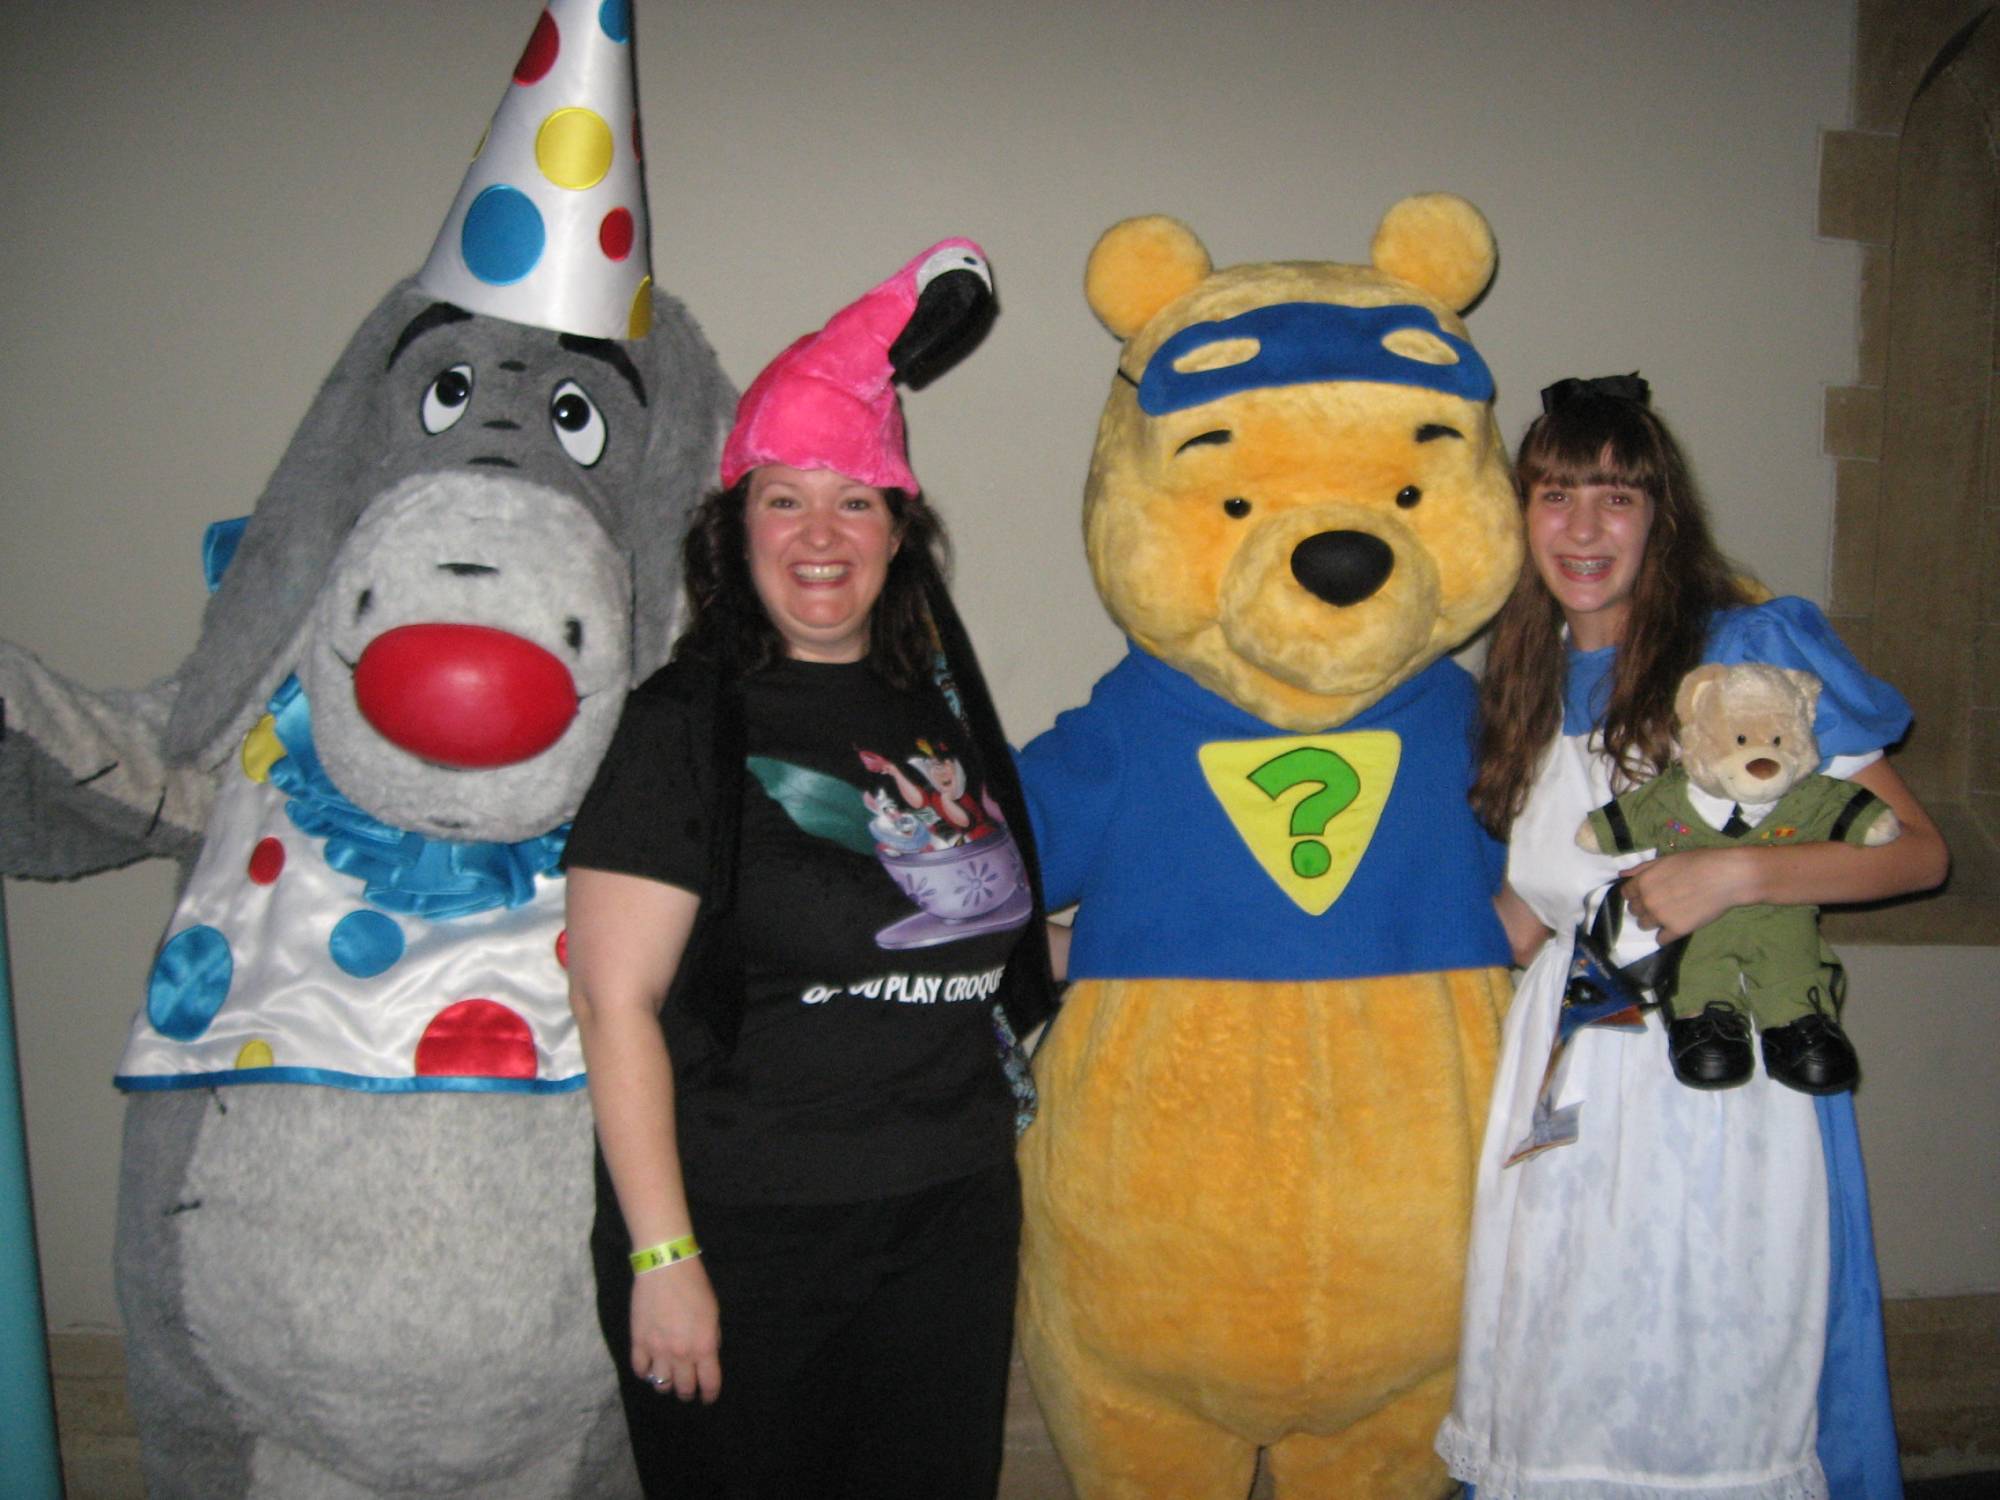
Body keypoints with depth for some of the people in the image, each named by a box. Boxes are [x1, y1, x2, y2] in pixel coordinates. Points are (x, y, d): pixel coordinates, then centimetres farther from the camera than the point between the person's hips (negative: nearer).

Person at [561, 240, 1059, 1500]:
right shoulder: (687, 727, -9)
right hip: (747, 1239, -4)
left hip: (955, 1228, 5)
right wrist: (662, 1254, -15)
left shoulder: (942, 707, 7)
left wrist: (996, 1187, 15)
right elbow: (614, 1001, -12)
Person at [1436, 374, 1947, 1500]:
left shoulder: (1756, 648, -3)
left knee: (1711, 1385, 0)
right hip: (1572, 1068, 5)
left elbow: (1918, 849, -5)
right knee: (1550, 1398, 10)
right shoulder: (1529, 691, 12)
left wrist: (1735, 874, -17)